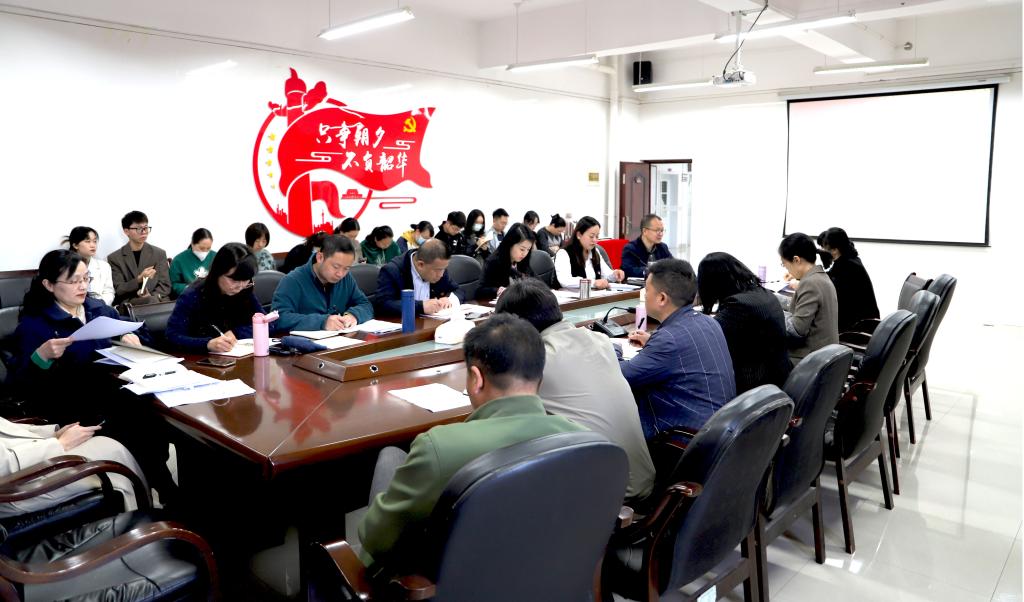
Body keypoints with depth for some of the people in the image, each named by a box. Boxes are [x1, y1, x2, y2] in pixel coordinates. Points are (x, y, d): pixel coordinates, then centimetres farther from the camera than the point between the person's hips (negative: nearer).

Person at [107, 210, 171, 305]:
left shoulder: (159, 254, 13)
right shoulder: (114, 258, 9)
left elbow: (165, 285, 8)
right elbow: (118, 290, 2)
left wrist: (152, 296, -13)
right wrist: (139, 279, -15)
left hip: (158, 300, 3)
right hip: (129, 303, -3)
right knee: (151, 301, -34)